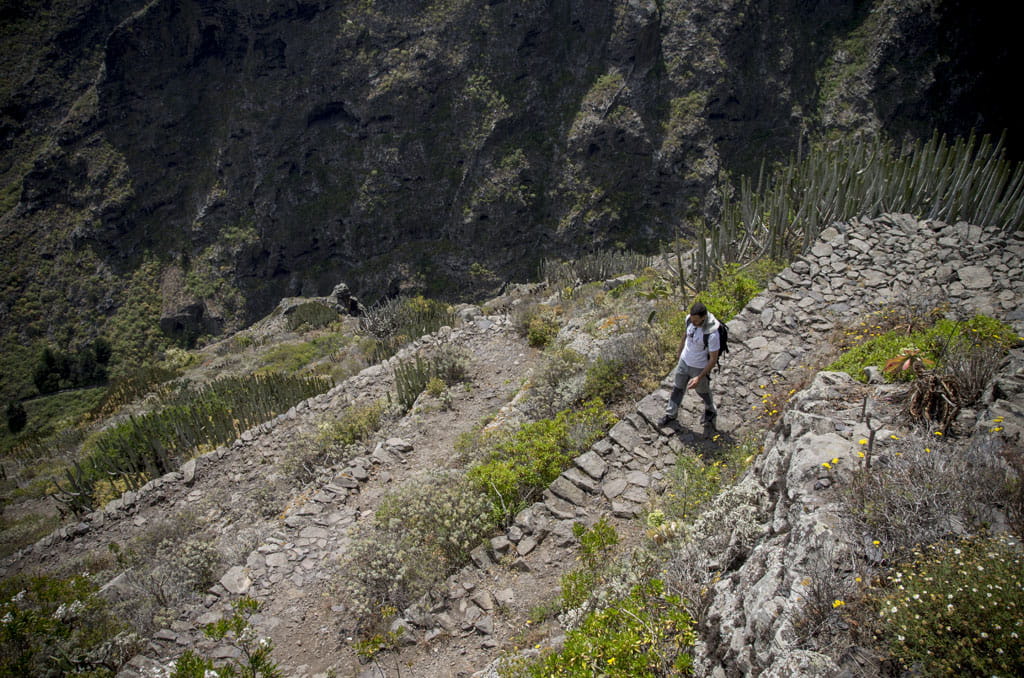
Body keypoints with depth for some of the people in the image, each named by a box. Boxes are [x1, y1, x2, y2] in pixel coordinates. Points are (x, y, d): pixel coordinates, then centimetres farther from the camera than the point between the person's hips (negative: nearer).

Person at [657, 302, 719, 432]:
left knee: (703, 391, 24)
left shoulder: (712, 333, -38)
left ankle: (710, 411, 55)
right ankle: (670, 414, 45)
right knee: (678, 388, 22)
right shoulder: (690, 319, -20)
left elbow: (713, 359, -26)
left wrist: (699, 377, -26)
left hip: (700, 367, -5)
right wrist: (679, 356, 16)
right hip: (684, 362, 5)